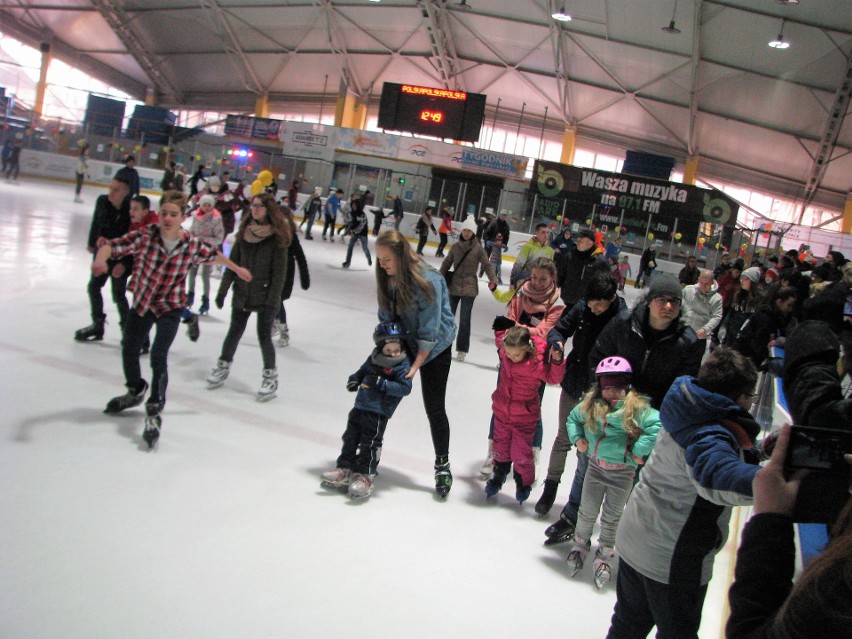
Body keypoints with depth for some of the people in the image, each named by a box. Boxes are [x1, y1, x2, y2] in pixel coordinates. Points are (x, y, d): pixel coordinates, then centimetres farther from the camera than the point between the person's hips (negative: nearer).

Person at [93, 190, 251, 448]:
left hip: (170, 306, -3)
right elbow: (113, 245, -32)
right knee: (129, 348, 19)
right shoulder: (145, 237, -21)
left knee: (158, 356, -17)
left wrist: (237, 269, 17)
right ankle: (136, 390, 48)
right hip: (142, 301, 3)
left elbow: (214, 254, 3)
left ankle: (154, 412, -3)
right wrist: (100, 259, -54)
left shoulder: (191, 245, -17)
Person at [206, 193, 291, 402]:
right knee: (234, 331, 14)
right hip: (242, 293, 4)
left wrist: (272, 300, -16)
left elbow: (280, 272, -11)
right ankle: (223, 366, 33)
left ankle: (270, 376, 17)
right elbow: (232, 263, 6)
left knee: (264, 335, 0)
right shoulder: (245, 232, 3)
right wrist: (223, 290, 3)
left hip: (265, 296, -4)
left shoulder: (277, 237, -10)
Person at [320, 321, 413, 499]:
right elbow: (362, 371, 22)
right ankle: (344, 469, 27)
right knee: (350, 437, 14)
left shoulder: (403, 365, -11)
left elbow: (405, 388, -19)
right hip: (360, 406, 7)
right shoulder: (373, 359, 6)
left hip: (379, 412, -7)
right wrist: (354, 380, 2)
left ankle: (365, 475, 11)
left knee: (370, 443, -2)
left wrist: (382, 384, -25)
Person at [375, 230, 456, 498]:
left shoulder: (427, 280, -28)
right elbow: (385, 315, 2)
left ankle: (442, 465, 16)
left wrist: (417, 364, -20)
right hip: (402, 343, 6)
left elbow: (429, 330, -24)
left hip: (434, 348, -5)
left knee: (435, 408, -1)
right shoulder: (388, 278, -8)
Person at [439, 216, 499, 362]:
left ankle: (462, 349, 10)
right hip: (454, 286, 3)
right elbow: (447, 263, 8)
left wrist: (493, 279, -21)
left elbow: (487, 265, -8)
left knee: (464, 320, 1)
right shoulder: (455, 246, 2)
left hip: (469, 289, -3)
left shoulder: (478, 248, -7)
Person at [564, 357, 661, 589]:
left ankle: (605, 555, 30)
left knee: (612, 518, 11)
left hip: (623, 472, -3)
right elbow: (573, 418, 15)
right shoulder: (590, 404, -3)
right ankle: (581, 544, 39)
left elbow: (657, 426, -28)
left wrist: (639, 451, -24)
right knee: (587, 511, 15)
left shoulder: (636, 408, -18)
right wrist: (577, 438, 0)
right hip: (595, 465, 3)